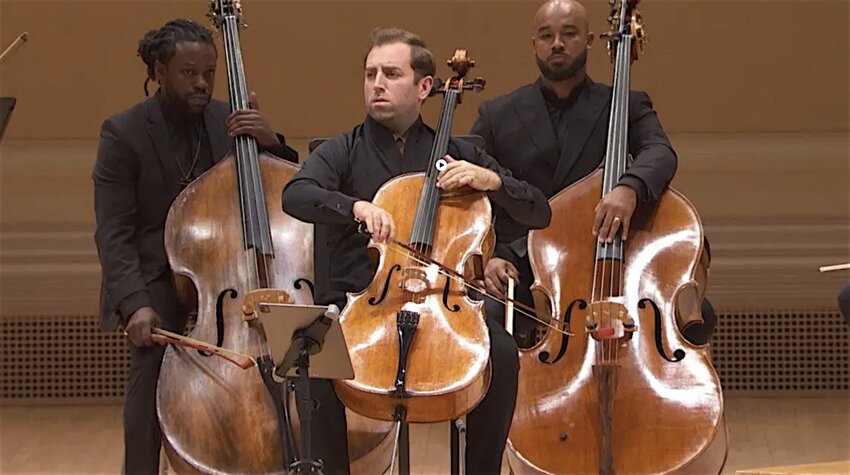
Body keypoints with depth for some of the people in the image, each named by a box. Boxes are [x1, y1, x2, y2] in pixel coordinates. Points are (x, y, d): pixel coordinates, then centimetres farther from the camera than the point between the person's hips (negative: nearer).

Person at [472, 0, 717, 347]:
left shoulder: (625, 107, 9)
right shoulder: (496, 116, 11)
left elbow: (660, 153, -12)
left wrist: (629, 187, -36)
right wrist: (486, 257, -11)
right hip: (522, 274, -1)